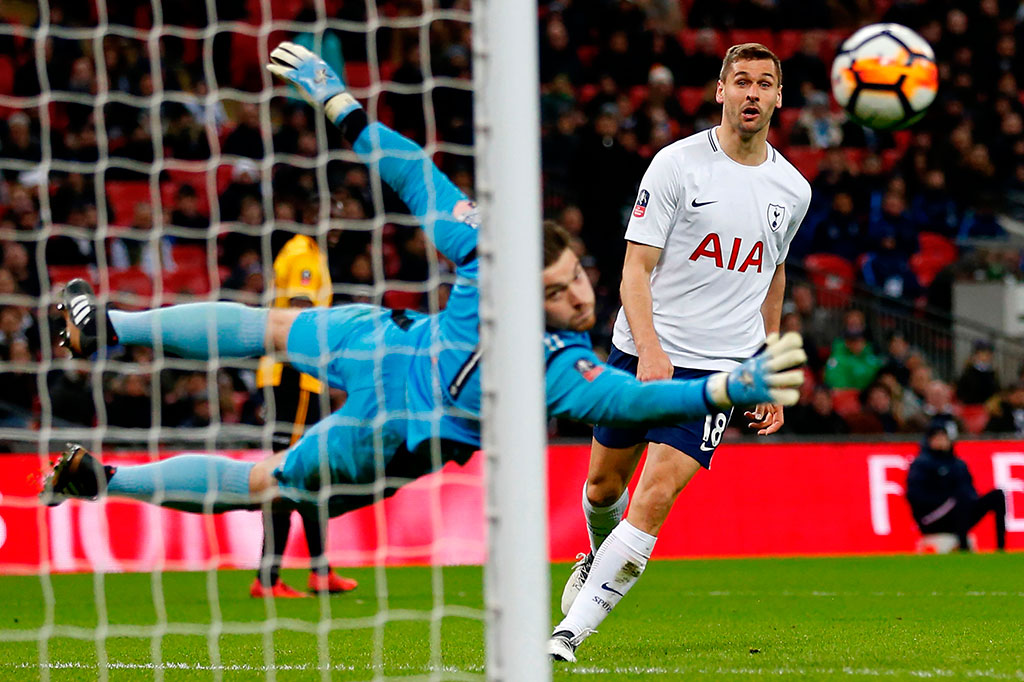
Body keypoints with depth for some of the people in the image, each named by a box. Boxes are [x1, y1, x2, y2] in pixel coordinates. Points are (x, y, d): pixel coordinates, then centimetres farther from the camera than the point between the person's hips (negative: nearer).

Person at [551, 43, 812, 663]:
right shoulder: (678, 164, -6)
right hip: (643, 354, -1)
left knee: (654, 503, -14)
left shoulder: (793, 190, 6)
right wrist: (650, 349, -24)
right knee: (605, 483, 14)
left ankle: (571, 633, -11)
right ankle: (599, 558, 49)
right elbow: (636, 267, -9)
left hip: (719, 370, 1)